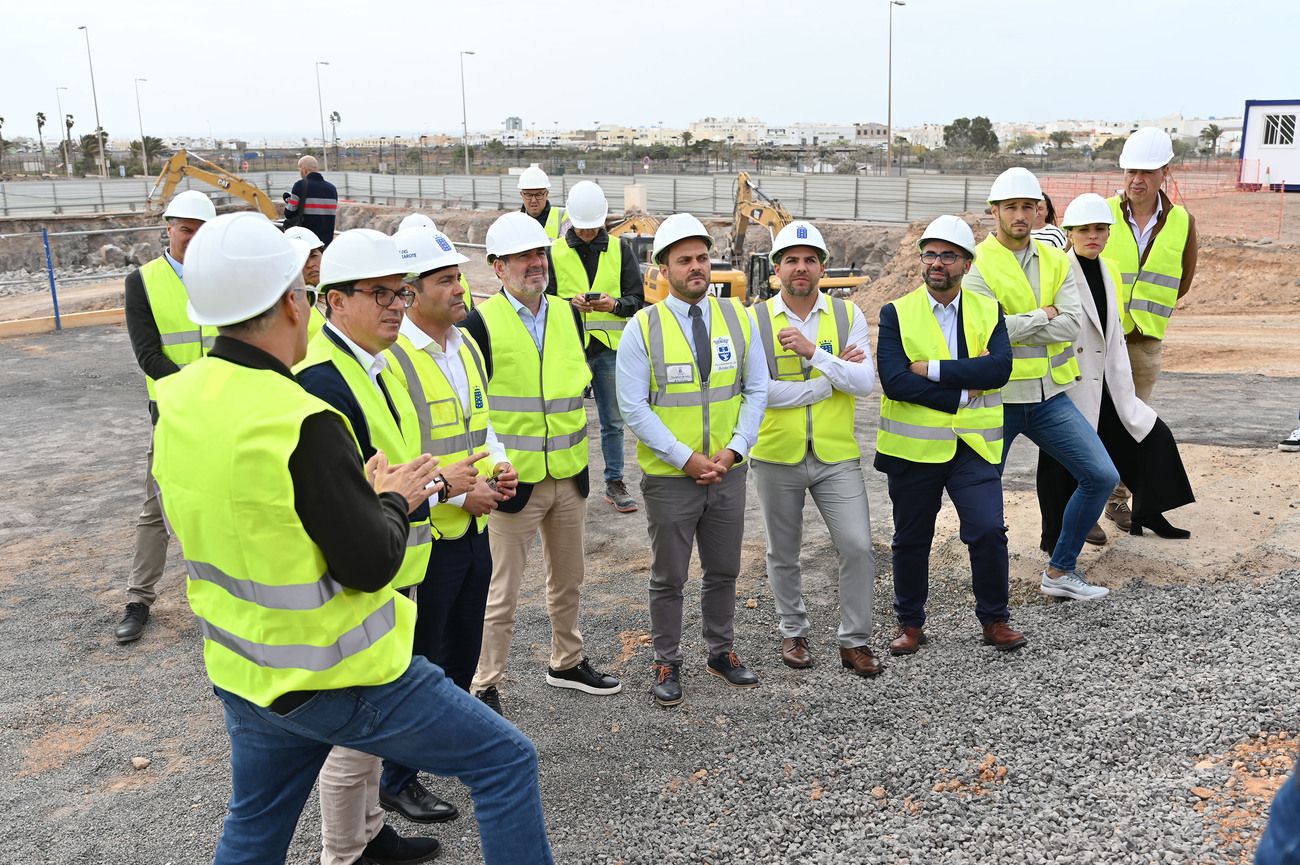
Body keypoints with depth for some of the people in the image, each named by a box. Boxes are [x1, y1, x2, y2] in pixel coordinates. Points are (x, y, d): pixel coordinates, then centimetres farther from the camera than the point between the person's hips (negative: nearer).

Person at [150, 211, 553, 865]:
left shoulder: (177, 402, -2)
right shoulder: (301, 423, -27)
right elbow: (371, 564, -22)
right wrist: (395, 499, -2)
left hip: (242, 670, 8)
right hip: (338, 682, -8)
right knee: (507, 761, 6)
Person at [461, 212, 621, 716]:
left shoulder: (568, 315, 7)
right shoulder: (481, 322, -11)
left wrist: (577, 437, 10)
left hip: (569, 475, 6)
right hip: (515, 478, -6)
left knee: (568, 580, 20)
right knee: (502, 593, 2)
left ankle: (567, 663, 38)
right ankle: (486, 687, 16)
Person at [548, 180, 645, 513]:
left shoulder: (620, 249, 6)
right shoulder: (555, 252, 3)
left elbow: (637, 298, 5)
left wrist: (614, 304, -16)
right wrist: (571, 303, -16)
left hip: (610, 347, 1)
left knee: (613, 420, 9)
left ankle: (615, 482, 21)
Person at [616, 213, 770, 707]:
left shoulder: (736, 318, 1)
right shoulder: (643, 328, -9)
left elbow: (757, 390, 3)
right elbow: (633, 407, -13)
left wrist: (735, 449, -10)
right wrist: (687, 459, -17)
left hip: (729, 471, 3)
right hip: (669, 476, -3)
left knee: (724, 571, 16)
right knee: (669, 577, 9)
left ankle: (722, 653, 35)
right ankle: (667, 664, 25)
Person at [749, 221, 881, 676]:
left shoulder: (848, 315, 0)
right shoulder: (755, 319, -5)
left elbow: (864, 383, -11)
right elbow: (758, 390, -17)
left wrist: (813, 351, -24)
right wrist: (830, 378, -13)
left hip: (836, 455, 1)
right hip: (777, 456, 0)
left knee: (858, 547, -4)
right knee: (783, 554, 13)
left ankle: (855, 641, 14)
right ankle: (794, 633, 34)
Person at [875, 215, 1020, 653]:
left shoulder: (988, 311, 5)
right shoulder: (896, 313, -1)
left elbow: (1000, 368, -13)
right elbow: (894, 381, -15)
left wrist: (932, 369, -18)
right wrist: (963, 390, -16)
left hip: (973, 444, 1)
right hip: (914, 445, -1)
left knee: (989, 531, -8)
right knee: (911, 540, 10)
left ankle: (994, 620, 14)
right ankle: (910, 623, 28)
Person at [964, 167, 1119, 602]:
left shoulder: (1056, 261, 7)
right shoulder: (978, 263, -8)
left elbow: (1072, 326, -7)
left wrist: (1016, 326, -16)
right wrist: (1044, 315, -11)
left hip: (1048, 395, 5)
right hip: (996, 398, -5)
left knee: (1102, 476, 2)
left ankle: (1060, 571, 16)